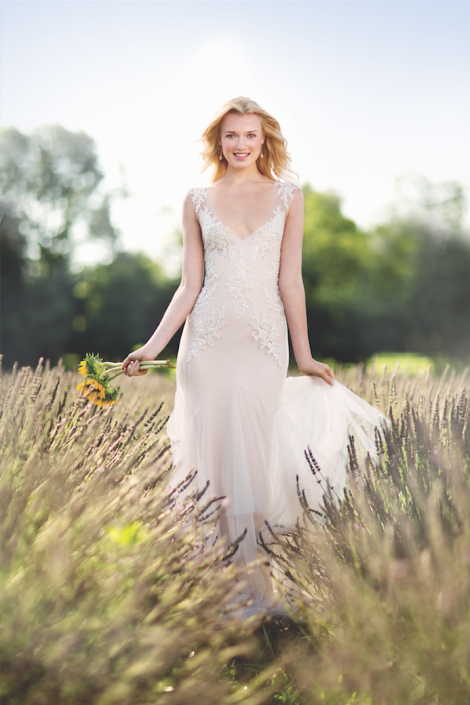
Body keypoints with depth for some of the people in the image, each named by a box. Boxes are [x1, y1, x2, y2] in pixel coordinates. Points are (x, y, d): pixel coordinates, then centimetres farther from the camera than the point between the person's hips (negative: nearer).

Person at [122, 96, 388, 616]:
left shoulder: (288, 196, 7)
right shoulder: (198, 201, 8)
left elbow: (290, 280, 6)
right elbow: (190, 285, 6)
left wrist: (303, 355, 7)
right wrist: (152, 346, -1)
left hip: (263, 340, -1)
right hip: (208, 339, 1)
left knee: (250, 456, -3)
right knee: (219, 455, 0)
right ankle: (256, 586, 13)